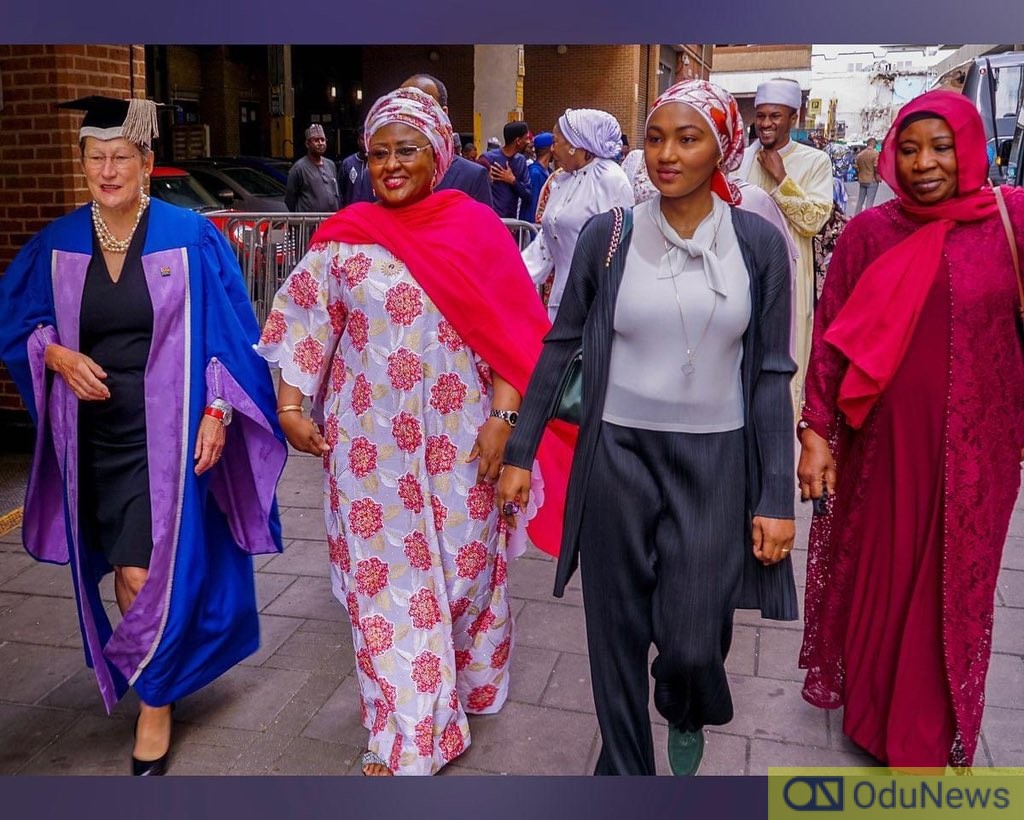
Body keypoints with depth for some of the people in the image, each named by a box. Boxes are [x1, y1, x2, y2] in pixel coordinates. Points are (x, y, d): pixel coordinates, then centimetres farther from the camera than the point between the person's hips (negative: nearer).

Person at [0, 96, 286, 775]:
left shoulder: (190, 237, -7)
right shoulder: (59, 243, 3)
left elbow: (229, 332, -5)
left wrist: (218, 411, -13)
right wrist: (57, 354, -7)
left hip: (166, 433, -4)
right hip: (92, 434, 4)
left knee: (148, 575, -6)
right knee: (122, 574, 13)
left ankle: (157, 701, 17)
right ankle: (136, 674, 39)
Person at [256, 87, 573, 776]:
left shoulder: (477, 227, -3)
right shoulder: (345, 236, 1)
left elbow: (512, 332, -4)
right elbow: (303, 322, 5)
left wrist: (503, 418, -11)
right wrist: (290, 407, -3)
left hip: (459, 436, 0)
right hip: (371, 439, 1)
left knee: (464, 565, 14)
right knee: (386, 577, 5)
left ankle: (465, 685, 41)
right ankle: (407, 737, 19)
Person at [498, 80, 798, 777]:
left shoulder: (758, 243, -2)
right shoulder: (608, 236, -3)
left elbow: (771, 373, 0)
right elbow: (560, 345, 5)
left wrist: (777, 496, -3)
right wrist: (519, 451, 5)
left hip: (715, 461, 0)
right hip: (618, 457, 1)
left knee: (692, 640, 2)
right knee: (617, 633, 9)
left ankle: (688, 717, 41)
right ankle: (625, 763, 35)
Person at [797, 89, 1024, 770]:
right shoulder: (869, 233, -2)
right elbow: (832, 336, -2)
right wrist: (816, 432, -6)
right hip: (882, 443, 0)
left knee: (952, 591, 13)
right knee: (873, 576, 14)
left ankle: (933, 737, 35)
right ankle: (866, 704, 40)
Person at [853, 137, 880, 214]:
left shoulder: (860, 154, 4)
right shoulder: (875, 154, -12)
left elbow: (856, 167, 9)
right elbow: (876, 167, -16)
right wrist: (878, 178, -3)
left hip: (862, 181, 5)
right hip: (872, 180, -5)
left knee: (860, 201, 14)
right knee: (869, 202, -2)